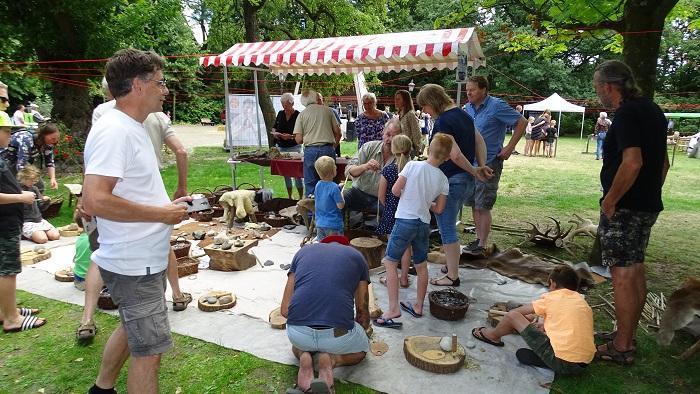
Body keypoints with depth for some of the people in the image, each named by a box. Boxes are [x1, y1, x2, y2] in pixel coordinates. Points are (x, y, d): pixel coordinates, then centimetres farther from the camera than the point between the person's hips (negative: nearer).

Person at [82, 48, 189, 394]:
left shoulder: (132, 127, 11)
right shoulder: (113, 130, -21)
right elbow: (94, 200, -30)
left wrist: (167, 206, 9)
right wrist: (162, 213, -22)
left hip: (145, 259, 10)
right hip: (133, 264, -10)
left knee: (131, 328, 28)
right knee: (149, 352, 1)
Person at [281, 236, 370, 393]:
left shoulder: (303, 251, 19)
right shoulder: (357, 256, 16)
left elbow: (285, 310, 15)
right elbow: (362, 312, 23)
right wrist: (361, 332, 45)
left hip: (298, 333, 2)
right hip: (338, 335, -2)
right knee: (362, 349, 34)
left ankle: (304, 357, 7)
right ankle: (331, 359, 4)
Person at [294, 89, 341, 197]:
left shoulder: (302, 115, 4)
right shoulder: (328, 110, 7)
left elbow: (298, 139, -1)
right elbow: (337, 132, 7)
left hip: (311, 150, -1)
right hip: (328, 149, 1)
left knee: (310, 184, 6)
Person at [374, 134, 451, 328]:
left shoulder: (413, 165, -9)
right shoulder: (443, 179, 2)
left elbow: (395, 190, -10)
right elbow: (439, 209, 6)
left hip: (406, 220, -5)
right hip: (424, 223, 5)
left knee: (390, 263, 2)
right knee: (421, 266, 18)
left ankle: (393, 309, -3)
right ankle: (418, 306, 31)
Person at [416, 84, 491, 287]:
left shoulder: (442, 122, -18)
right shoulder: (462, 114, 10)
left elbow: (455, 154, -25)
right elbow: (479, 141, 12)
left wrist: (474, 170, -11)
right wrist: (481, 166, 5)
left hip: (449, 181, -9)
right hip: (467, 182, 9)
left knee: (447, 230, 3)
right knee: (448, 226, 21)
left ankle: (452, 276, 13)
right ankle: (451, 266, 32)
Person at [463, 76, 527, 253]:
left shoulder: (496, 106, -12)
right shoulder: (467, 108, 8)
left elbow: (522, 122, -10)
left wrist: (509, 148, -14)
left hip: (489, 163, -7)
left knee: (483, 206, -4)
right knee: (474, 205, 13)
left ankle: (483, 244, 6)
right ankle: (479, 238, 25)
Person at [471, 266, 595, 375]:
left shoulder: (551, 297, 0)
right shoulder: (583, 301, 17)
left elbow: (515, 311, 8)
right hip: (583, 366, 7)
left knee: (512, 316, 5)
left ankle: (493, 336, 30)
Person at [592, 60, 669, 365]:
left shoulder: (627, 114, -17)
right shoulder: (652, 110, 13)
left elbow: (632, 162, -28)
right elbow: (662, 162, 19)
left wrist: (610, 200, -19)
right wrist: (651, 194, 22)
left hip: (623, 208, -10)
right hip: (648, 206, 10)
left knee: (623, 275, -2)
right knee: (635, 271, 16)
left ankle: (621, 348, 9)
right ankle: (627, 336, 30)